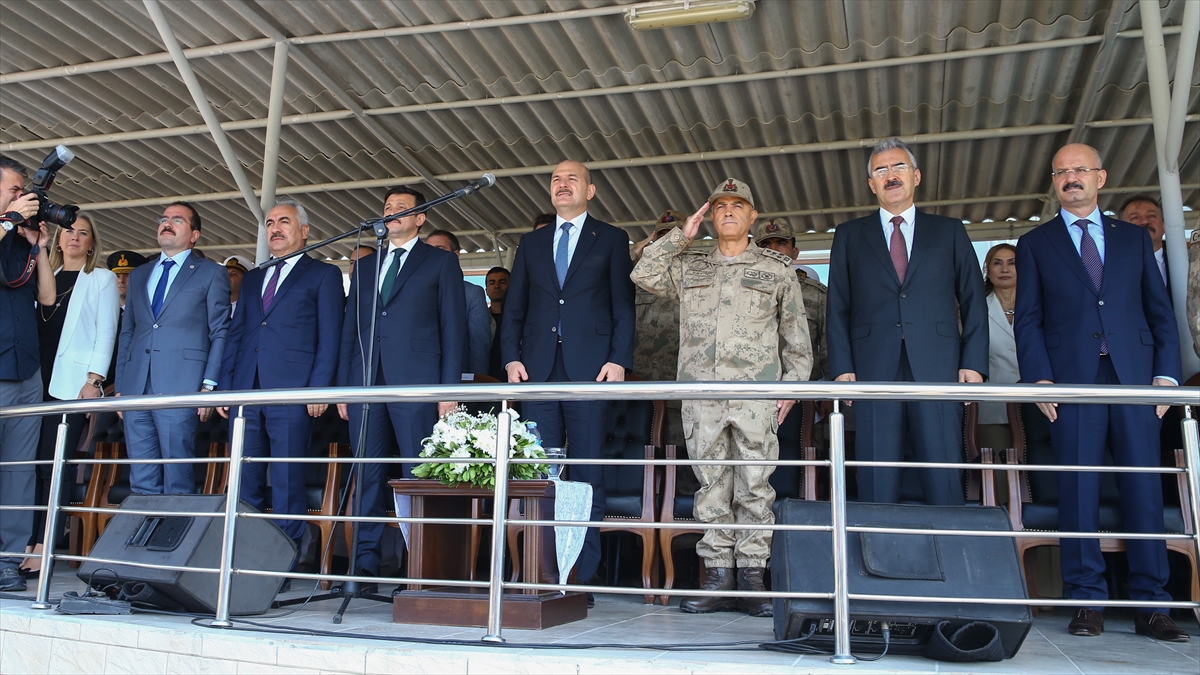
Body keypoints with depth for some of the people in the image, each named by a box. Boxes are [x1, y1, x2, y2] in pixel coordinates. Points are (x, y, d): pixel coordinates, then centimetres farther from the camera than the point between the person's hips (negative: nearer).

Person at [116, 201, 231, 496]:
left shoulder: (212, 274, 7)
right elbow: (127, 332, 21)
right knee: (141, 479, 5)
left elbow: (220, 333, 1)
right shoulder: (138, 275, 23)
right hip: (136, 388, 5)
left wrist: (209, 385, -9)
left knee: (177, 478, -6)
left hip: (180, 386, -5)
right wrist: (120, 386, 12)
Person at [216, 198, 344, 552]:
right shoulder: (252, 278, 24)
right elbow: (235, 334, 20)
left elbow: (329, 337, -1)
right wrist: (225, 386, 9)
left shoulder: (324, 274, 7)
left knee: (287, 482, -4)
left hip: (291, 391, -5)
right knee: (245, 483, 6)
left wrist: (319, 389, -11)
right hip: (246, 391, 5)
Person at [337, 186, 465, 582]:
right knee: (369, 476, 3)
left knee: (418, 477, -6)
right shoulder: (365, 266, 23)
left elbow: (453, 328, 3)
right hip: (366, 382, 4)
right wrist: (343, 386, 9)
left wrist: (449, 389, -6)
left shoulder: (441, 263, 10)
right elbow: (350, 328, 19)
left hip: (415, 383, -4)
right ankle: (366, 562, 8)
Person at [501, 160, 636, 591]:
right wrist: (511, 357, 2)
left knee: (587, 471, -3)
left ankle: (584, 572, 2)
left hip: (590, 368, -3)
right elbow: (514, 307, 15)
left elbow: (623, 305, 3)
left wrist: (619, 359, -9)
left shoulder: (611, 240, 11)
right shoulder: (531, 243, 20)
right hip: (538, 369, 3)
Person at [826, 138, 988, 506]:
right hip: (874, 369, 0)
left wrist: (974, 363, 0)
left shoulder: (949, 231, 16)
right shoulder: (849, 236, 15)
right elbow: (837, 307, 10)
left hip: (938, 367, 0)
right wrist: (842, 366, -1)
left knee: (944, 477, -3)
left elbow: (973, 300, 11)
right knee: (878, 480, -1)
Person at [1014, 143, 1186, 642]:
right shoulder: (1035, 243, 12)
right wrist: (1039, 378, -6)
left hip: (1135, 375, 2)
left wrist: (1166, 373, 1)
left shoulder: (1134, 238, 17)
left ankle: (1150, 605, 6)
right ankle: (1088, 602, 5)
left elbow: (1160, 311, 13)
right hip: (1072, 379, -1)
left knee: (1144, 487, 0)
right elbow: (1028, 319, 6)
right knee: (1078, 489, -2)